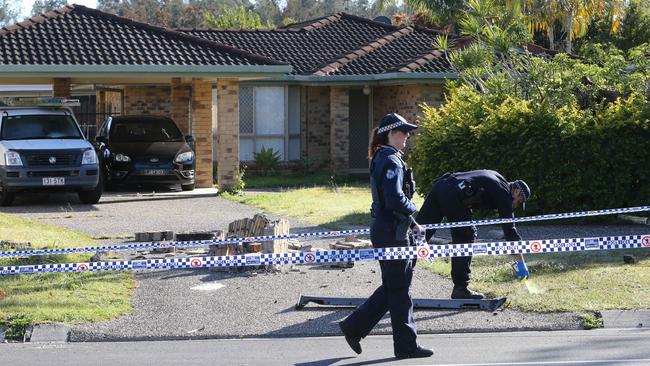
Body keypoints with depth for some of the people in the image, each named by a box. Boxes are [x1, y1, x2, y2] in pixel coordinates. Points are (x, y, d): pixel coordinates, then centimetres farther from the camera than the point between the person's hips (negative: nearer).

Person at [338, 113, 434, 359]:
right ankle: (406, 345, 8)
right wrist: (412, 209, -7)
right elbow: (395, 200, -27)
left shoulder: (383, 159, 15)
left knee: (392, 287, 16)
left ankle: (354, 327, 19)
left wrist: (412, 224, 21)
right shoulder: (391, 161, -17)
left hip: (384, 230, 10)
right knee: (399, 289, -1)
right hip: (391, 234, -10)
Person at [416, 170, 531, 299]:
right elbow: (509, 229, 3)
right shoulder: (504, 193, 6)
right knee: (466, 239, 4)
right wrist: (520, 262, 6)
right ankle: (460, 288, 6)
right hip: (453, 195, -8)